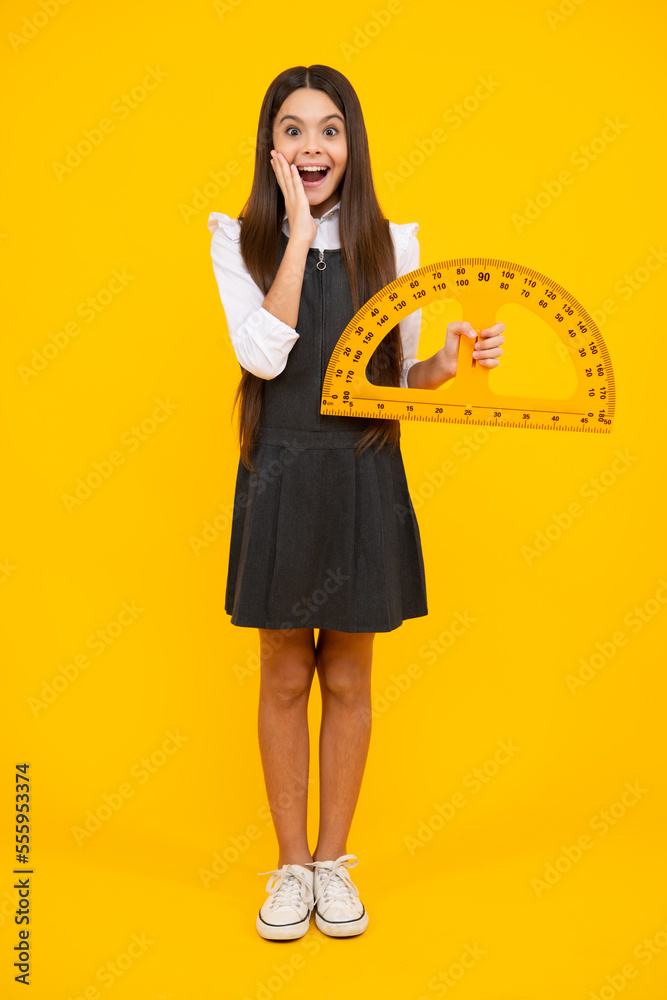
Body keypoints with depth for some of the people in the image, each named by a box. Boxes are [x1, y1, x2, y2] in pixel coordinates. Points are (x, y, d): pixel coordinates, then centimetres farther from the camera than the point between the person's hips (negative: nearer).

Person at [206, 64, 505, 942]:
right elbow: (263, 355, -16)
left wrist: (449, 363, -13)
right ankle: (290, 863, 27)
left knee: (347, 680, 10)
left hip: (364, 480, 1)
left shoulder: (391, 242, 4)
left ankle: (335, 860, 29)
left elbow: (399, 374, 8)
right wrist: (300, 227, -13)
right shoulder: (242, 240, 1)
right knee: (284, 678, 9)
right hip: (280, 479, -1)